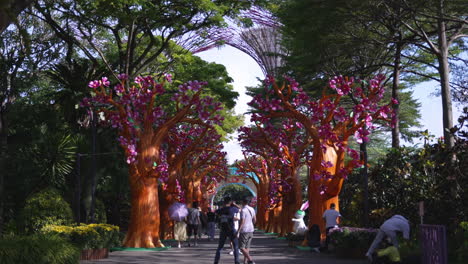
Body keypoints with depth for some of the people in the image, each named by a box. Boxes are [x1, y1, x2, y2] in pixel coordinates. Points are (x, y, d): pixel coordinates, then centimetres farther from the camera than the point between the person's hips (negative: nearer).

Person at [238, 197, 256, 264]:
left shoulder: (243, 210, -16)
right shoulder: (252, 209, 7)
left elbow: (242, 222, -20)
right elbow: (254, 220, 14)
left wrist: (238, 231, -18)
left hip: (244, 231, -8)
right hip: (251, 230, 8)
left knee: (242, 247, -2)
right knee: (247, 247, 11)